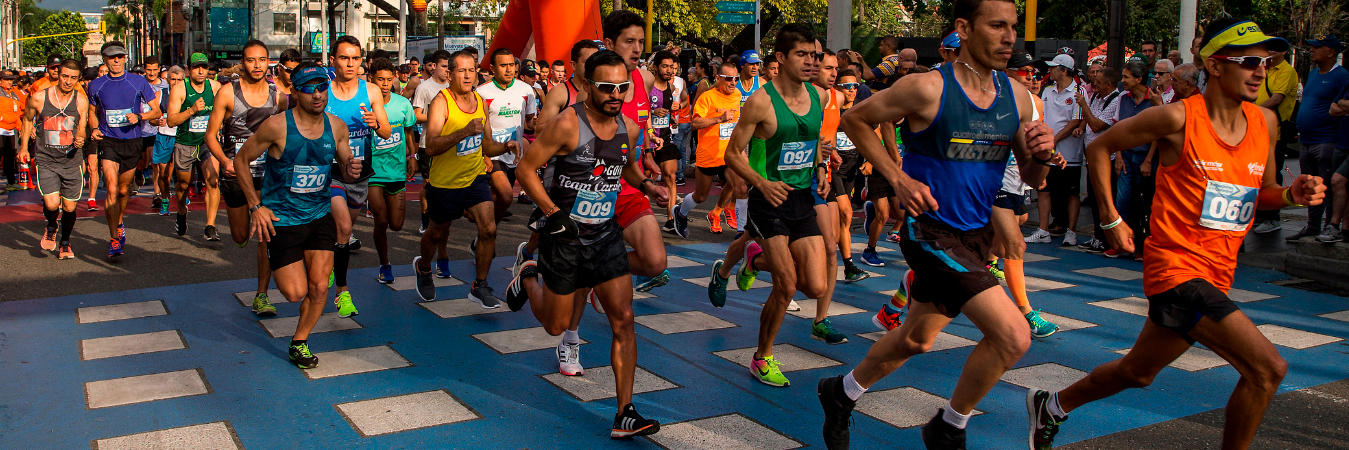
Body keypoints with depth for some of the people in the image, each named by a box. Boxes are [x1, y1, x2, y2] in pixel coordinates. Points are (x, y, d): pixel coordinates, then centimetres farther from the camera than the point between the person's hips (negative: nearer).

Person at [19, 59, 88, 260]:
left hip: (72, 161, 1)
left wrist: (80, 139, -19)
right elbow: (27, 119, 15)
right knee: (52, 204, -17)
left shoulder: (81, 101, -2)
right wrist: (24, 147, 15)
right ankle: (51, 228, 19)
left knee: (69, 208, 6)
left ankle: (65, 243, 32)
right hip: (46, 161, -1)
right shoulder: (38, 98, -5)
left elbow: (81, 129, 5)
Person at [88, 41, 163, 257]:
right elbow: (94, 112, 19)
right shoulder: (96, 85, 4)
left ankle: (119, 224, 41)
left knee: (123, 190, 13)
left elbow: (157, 111, 3)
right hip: (108, 142, 0)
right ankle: (114, 239, -11)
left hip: (132, 142, 1)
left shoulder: (138, 82, 0)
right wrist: (95, 129, -1)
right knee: (112, 189, -15)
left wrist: (139, 116, -16)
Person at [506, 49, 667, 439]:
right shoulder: (566, 125, -18)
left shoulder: (629, 128, 1)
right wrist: (554, 214, -20)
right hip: (564, 237, -4)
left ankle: (625, 416, 2)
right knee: (555, 325, 12)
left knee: (623, 320, -5)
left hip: (606, 235, 4)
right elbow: (526, 169, -13)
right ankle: (529, 277, 46)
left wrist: (646, 184, 2)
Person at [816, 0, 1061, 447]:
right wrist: (898, 179, -12)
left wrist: (1042, 154, -13)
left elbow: (1030, 177, 9)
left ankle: (842, 393, 45)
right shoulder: (928, 88, -17)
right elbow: (855, 119, -4)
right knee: (1013, 335, -18)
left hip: (976, 234, 7)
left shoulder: (1016, 96, 2)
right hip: (931, 230, -7)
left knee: (916, 340, 21)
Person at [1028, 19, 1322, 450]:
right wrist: (1111, 218, -5)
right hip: (1176, 265, -7)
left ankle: (1052, 405, 43)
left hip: (1216, 276, 7)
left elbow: (1261, 193, 19)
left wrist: (1292, 194, -4)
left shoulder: (1265, 121, 7)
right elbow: (1100, 147, -2)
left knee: (1136, 372, 20)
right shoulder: (1178, 118, -13)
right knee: (1267, 368, -17)